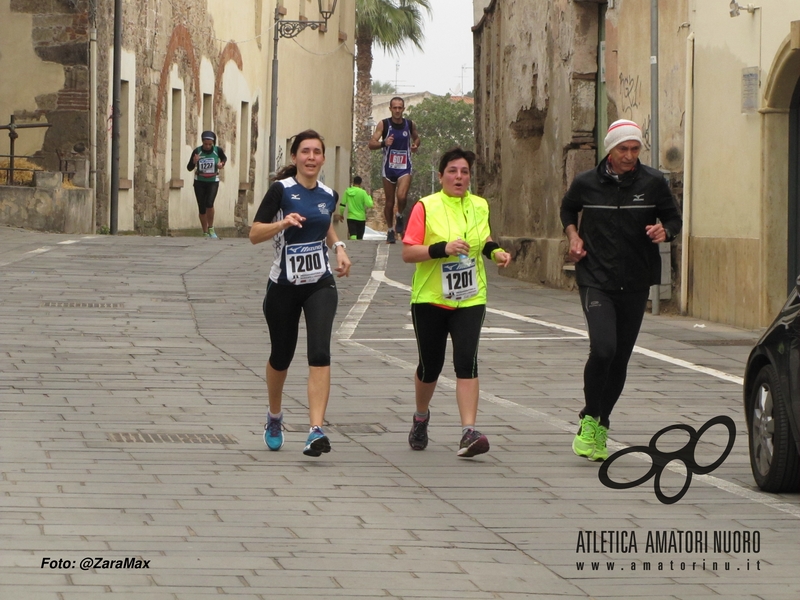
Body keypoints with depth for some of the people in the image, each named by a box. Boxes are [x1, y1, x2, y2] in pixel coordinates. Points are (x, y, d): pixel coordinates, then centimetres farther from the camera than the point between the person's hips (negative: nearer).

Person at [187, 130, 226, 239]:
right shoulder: (197, 151, -12)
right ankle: (205, 233, 14)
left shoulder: (218, 150, -10)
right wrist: (194, 162, -28)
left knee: (209, 203, -22)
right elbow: (189, 168, -7)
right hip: (200, 182, 1)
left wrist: (222, 163, -10)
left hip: (213, 182, -1)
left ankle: (211, 228, -4)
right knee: (202, 208, 1)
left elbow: (224, 158, 13)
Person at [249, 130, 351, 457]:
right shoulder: (281, 190, -8)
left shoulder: (328, 195, 6)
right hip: (283, 285, -2)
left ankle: (316, 431, -23)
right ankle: (274, 417, 41)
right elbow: (254, 234, -12)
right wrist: (283, 222, -28)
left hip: (320, 285, 2)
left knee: (320, 353, -17)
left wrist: (339, 247, 10)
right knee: (281, 356, 12)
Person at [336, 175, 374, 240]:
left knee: (353, 235, -10)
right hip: (361, 218, 0)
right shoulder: (362, 192, -9)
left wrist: (341, 214, 19)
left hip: (351, 218, 1)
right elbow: (369, 204, -13)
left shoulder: (347, 191, 0)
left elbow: (342, 204, 4)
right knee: (359, 238, 11)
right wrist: (369, 197, 6)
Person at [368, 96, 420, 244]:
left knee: (401, 197, -21)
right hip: (389, 167, 0)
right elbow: (371, 144, -11)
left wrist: (415, 145, -3)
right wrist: (384, 143, -31)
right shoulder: (384, 124, -6)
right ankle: (390, 231, 21)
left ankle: (400, 217, 8)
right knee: (389, 201, 7)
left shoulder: (410, 124, 0)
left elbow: (416, 138, 20)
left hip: (405, 167, 0)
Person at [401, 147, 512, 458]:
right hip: (430, 299, -2)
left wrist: (495, 250, 6)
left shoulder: (480, 206, 7)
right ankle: (421, 417, 37)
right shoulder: (426, 207, -6)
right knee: (430, 365, 7)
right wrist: (443, 249, -24)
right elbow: (408, 252, -11)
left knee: (466, 362, -14)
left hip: (470, 300, 2)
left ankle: (468, 432, -20)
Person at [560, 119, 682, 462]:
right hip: (596, 281, -2)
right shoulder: (586, 183, 1)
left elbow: (674, 218, 11)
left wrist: (664, 231, -11)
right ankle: (589, 419, -2)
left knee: (620, 358, 6)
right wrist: (573, 235, 4)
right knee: (603, 349, -21)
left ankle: (601, 425, 23)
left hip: (635, 285, 2)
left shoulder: (653, 183, 0)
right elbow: (568, 209, 21)